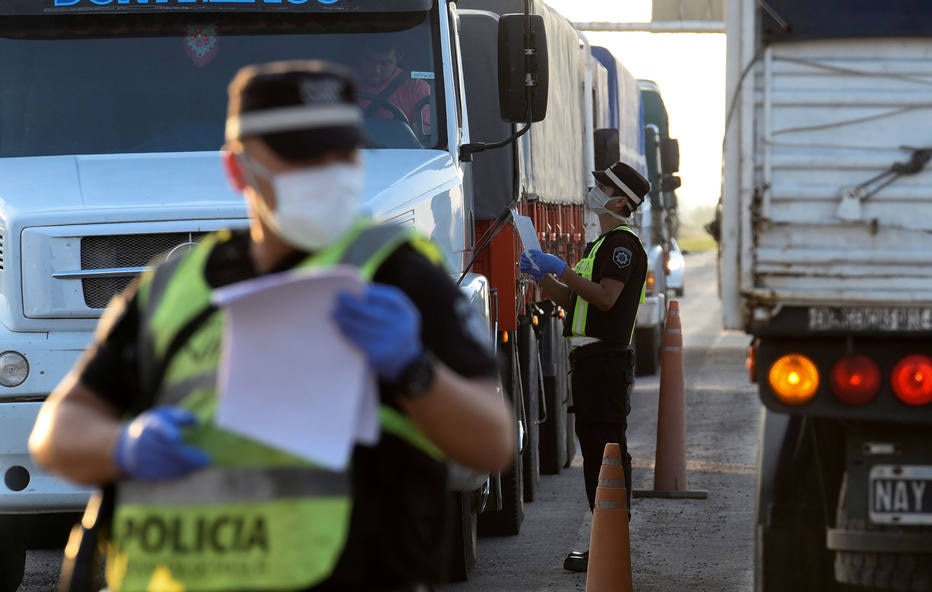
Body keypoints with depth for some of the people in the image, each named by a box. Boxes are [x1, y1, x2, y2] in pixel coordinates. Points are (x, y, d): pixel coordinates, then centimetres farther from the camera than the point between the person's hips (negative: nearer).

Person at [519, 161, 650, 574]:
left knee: (606, 448, -10)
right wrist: (542, 274, 7)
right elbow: (568, 299, 22)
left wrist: (561, 269, -21)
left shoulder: (623, 243, -10)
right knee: (594, 449, 11)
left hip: (606, 358, -11)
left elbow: (606, 296, -22)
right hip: (589, 358, 11)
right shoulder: (600, 244, 24)